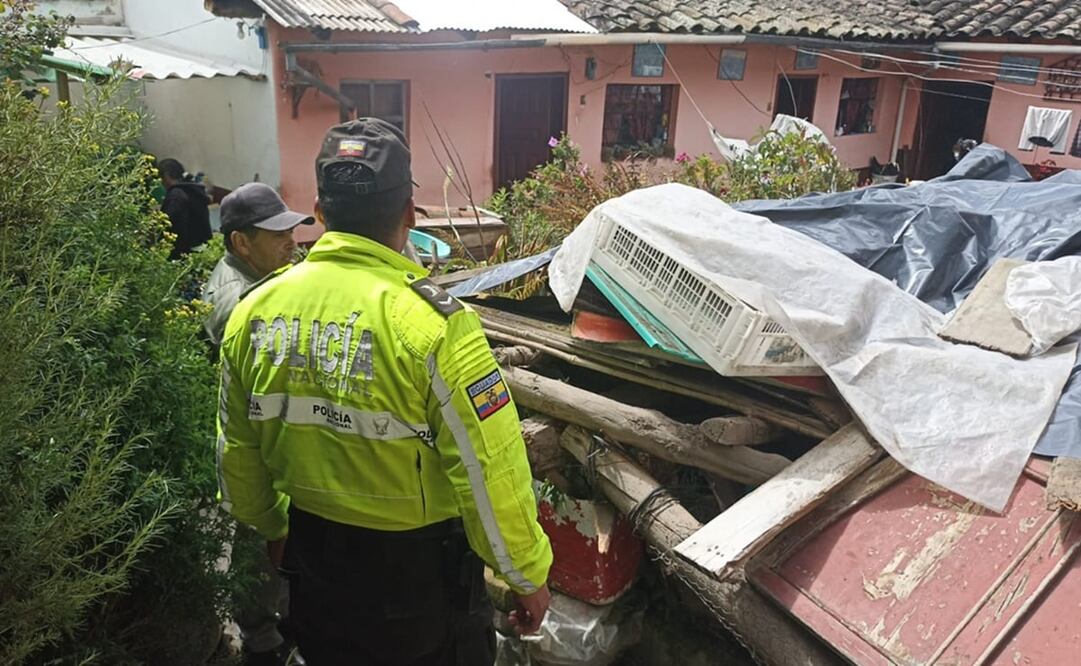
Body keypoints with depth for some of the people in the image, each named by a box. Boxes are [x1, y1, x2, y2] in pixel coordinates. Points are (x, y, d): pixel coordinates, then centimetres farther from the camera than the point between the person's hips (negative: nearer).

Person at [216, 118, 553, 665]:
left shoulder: (255, 311, -7)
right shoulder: (432, 323, -25)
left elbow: (238, 452, 5)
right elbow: (489, 473, -21)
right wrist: (530, 576, -6)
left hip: (313, 564, 5)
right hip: (419, 577, -4)